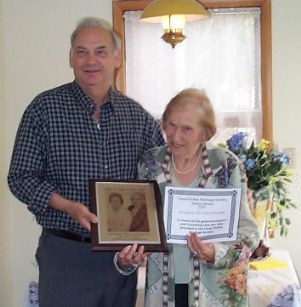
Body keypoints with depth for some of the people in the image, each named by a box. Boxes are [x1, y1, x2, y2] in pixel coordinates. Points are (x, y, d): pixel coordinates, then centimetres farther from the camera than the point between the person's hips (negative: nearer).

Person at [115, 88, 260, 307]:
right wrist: (125, 260, -13)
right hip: (163, 286, 2)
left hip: (217, 289, -2)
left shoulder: (228, 166, -10)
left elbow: (248, 230, -8)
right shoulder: (150, 164, -3)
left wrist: (216, 253, -25)